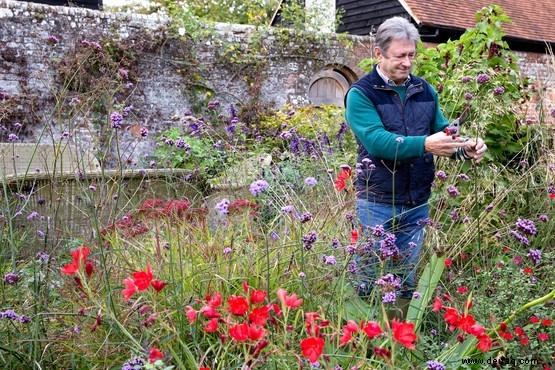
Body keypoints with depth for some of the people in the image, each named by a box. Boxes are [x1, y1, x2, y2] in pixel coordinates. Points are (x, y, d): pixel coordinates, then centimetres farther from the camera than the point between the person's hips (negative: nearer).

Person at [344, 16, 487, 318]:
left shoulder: (425, 91, 8)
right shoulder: (361, 94, -10)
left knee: (406, 282, 16)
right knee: (369, 281, 5)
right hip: (377, 204, -5)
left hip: (417, 203, 5)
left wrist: (465, 147, -10)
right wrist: (423, 144, -36)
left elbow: (441, 133, 11)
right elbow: (376, 141, -24)